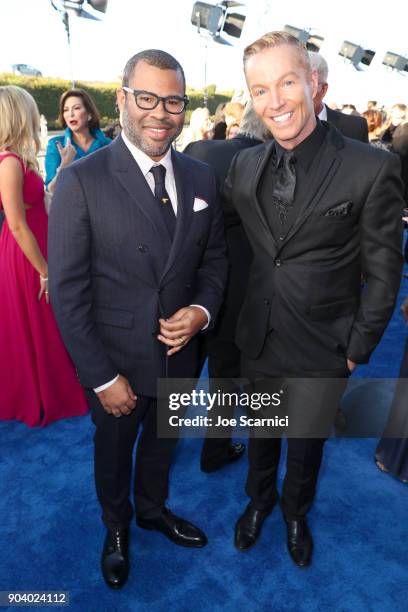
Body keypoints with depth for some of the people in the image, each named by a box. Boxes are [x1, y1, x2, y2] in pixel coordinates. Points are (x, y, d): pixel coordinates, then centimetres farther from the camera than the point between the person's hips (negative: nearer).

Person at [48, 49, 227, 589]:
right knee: (114, 453, 23)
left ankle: (153, 509, 57)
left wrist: (202, 310, -14)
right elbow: (68, 292, -16)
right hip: (116, 362, -3)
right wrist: (102, 377, -16)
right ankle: (117, 528, 54)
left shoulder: (202, 177, -2)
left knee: (161, 443, 27)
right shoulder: (81, 181, -17)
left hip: (180, 355, 4)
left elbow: (214, 257, 6)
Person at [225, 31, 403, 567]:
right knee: (261, 434, 25)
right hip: (257, 341, 3)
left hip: (322, 350, -3)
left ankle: (295, 512, 53)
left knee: (307, 443, 21)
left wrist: (358, 351, -7)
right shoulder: (244, 164, -3)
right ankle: (259, 501, 55)